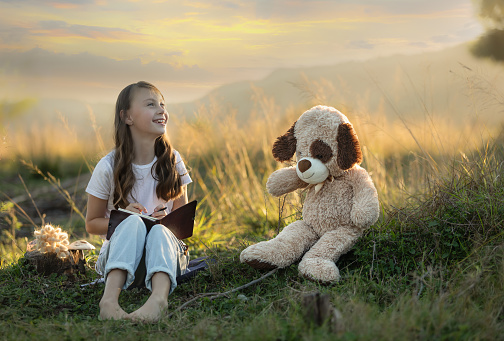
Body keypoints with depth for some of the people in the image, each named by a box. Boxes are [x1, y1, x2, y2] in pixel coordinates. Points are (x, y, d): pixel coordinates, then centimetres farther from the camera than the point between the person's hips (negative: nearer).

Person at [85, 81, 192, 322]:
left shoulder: (173, 161, 1)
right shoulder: (108, 167, -6)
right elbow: (92, 224, 3)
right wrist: (122, 219, -17)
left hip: (164, 245, 2)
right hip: (118, 253, -1)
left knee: (159, 229, -33)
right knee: (133, 222, -33)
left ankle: (159, 297, -62)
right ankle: (110, 297, -55)